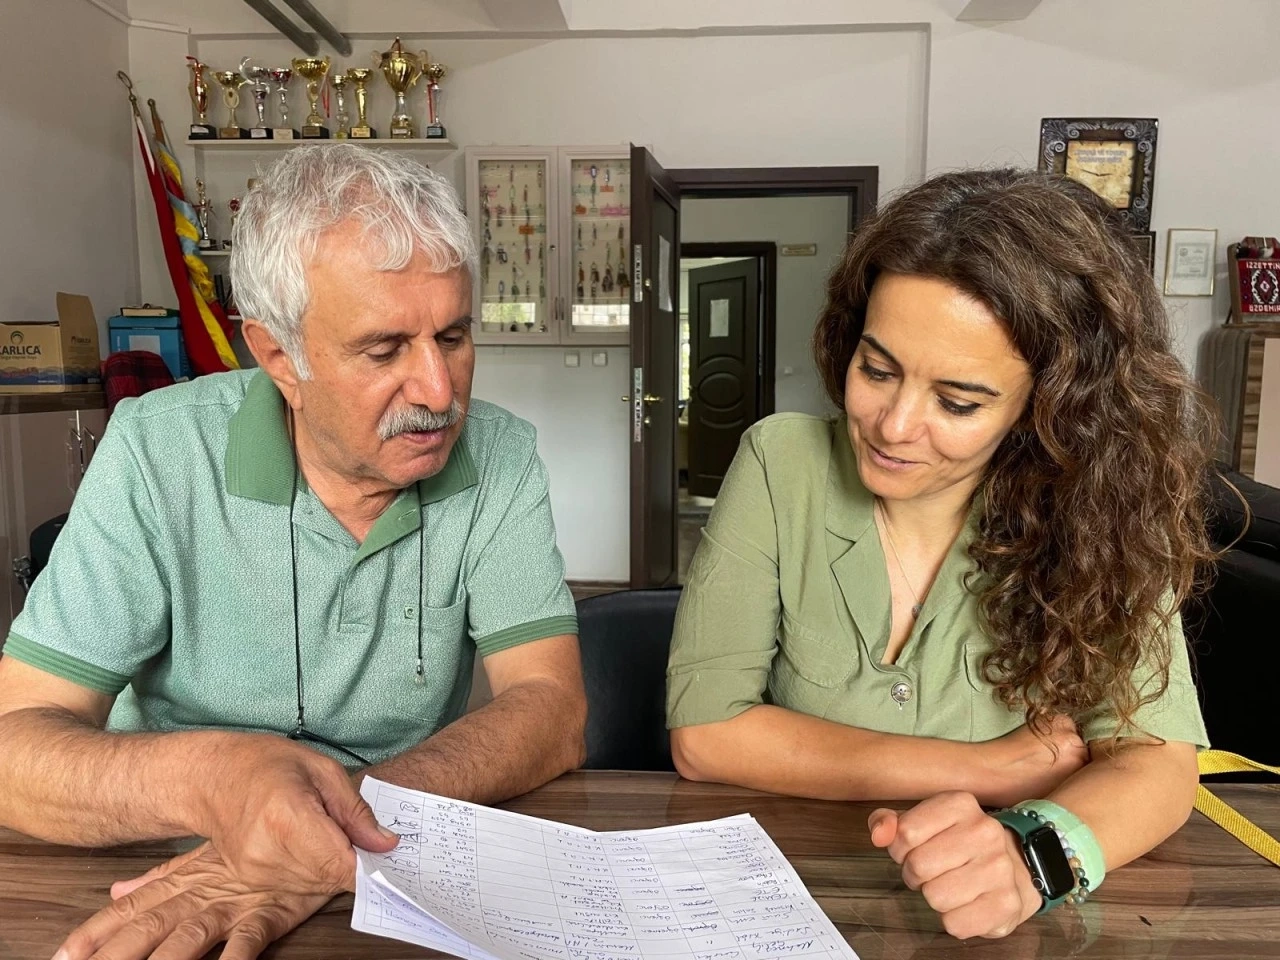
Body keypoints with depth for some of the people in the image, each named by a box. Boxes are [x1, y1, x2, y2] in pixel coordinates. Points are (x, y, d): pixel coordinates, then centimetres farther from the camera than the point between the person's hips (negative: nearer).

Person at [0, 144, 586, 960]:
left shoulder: (502, 460, -10)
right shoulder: (159, 452, -12)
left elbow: (553, 714, -15)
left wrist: (342, 829, -29)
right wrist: (202, 778, -34)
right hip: (163, 892, 0)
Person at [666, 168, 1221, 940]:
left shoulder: (1096, 514, -8)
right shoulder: (781, 464, -12)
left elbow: (1155, 758, -13)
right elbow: (703, 731, -15)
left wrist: (1031, 850, -34)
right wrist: (984, 768, -15)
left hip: (992, 917, 1)